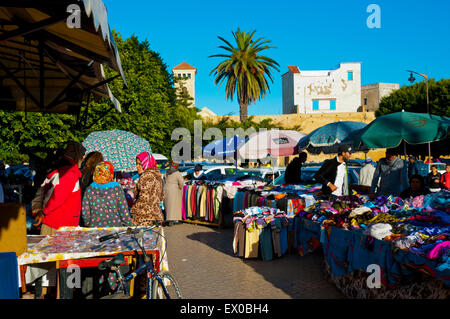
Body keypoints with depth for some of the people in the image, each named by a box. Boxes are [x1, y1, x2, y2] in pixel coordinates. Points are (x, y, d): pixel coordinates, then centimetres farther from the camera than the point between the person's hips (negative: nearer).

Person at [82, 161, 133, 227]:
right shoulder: (117, 189, -9)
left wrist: (89, 224, 17)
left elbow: (85, 212, 2)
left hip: (95, 227, 3)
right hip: (115, 226, -2)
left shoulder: (89, 189, -3)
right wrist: (129, 226, 4)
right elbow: (124, 211, -7)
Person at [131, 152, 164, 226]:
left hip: (145, 215, -9)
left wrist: (133, 209, -8)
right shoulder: (157, 175, 15)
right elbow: (161, 196, 20)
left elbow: (144, 197, -17)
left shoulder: (146, 176, -12)